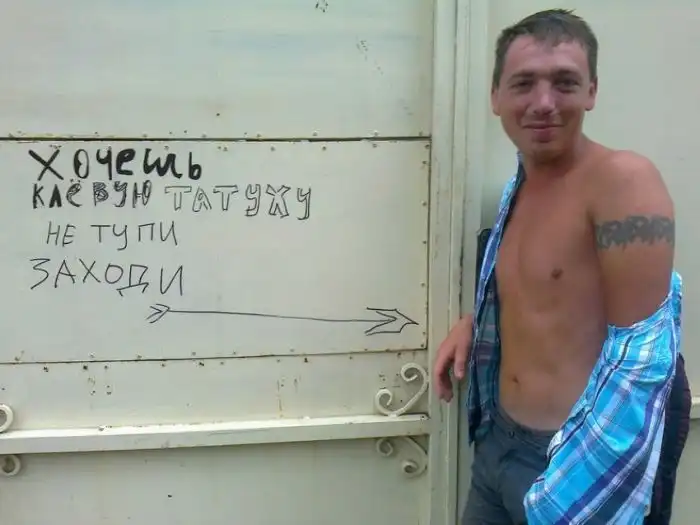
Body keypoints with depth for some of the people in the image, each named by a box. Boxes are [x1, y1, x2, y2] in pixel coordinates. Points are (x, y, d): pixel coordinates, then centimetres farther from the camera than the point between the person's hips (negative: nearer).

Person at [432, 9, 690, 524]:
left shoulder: (624, 179, -18)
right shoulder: (520, 186, 6)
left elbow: (641, 349, -21)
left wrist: (574, 481, -23)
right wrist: (474, 323, 5)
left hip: (581, 462, -7)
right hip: (498, 443, 8)